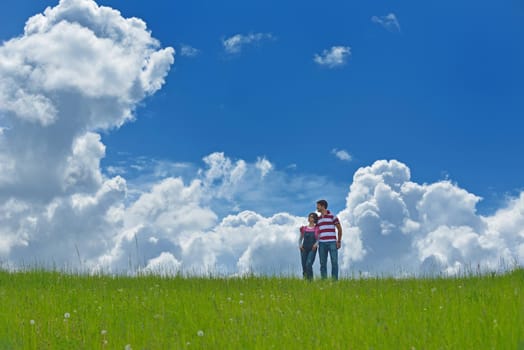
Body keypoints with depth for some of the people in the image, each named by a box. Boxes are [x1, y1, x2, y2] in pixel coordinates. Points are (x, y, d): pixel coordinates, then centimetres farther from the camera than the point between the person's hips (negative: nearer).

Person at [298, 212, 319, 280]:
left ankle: (310, 279, -16)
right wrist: (300, 245, 0)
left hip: (312, 249, -4)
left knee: (309, 264, -21)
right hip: (304, 249, 4)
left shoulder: (316, 229, 1)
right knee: (304, 266, 2)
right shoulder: (304, 228, 10)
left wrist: (316, 244, -18)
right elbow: (300, 238, 17)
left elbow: (319, 239, 0)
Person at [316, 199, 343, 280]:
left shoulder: (332, 216, 1)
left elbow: (339, 229, 3)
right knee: (323, 263, 3)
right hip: (322, 243, 4)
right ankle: (323, 280, 6)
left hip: (332, 243, -4)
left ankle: (335, 280, -3)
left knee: (334, 262, -6)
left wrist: (339, 241, -1)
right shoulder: (318, 218, 15)